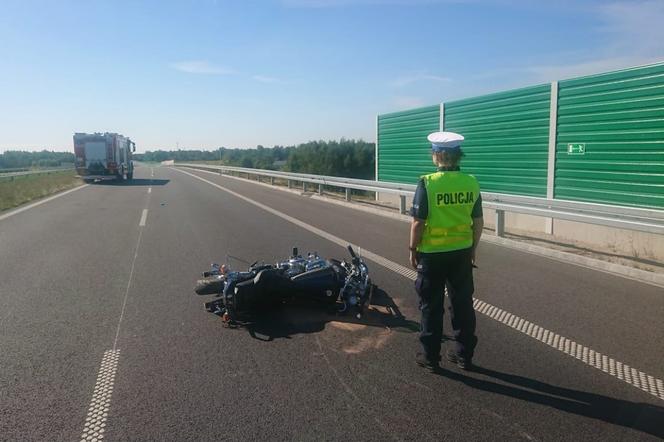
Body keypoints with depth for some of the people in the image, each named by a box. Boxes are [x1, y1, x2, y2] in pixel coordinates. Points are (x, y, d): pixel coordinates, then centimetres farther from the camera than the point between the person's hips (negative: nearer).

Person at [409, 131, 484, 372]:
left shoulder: (427, 183, -15)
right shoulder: (471, 183, -2)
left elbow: (418, 223, -14)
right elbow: (478, 222, 4)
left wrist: (413, 249, 0)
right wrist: (472, 249, 17)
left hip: (432, 254, -4)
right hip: (462, 253, 4)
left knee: (431, 307, 9)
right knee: (463, 304, 15)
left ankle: (430, 356, 19)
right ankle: (464, 354, 27)